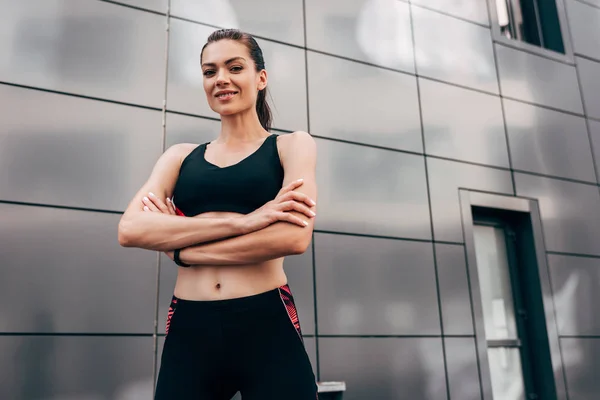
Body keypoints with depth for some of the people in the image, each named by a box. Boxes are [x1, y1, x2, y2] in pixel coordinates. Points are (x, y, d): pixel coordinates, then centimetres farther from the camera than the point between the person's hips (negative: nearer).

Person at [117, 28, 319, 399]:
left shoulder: (291, 145, 3)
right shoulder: (181, 156, 10)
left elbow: (294, 236, -13)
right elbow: (130, 229, -7)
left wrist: (181, 247, -8)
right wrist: (241, 221, -17)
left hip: (267, 327, -2)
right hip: (188, 331, 3)